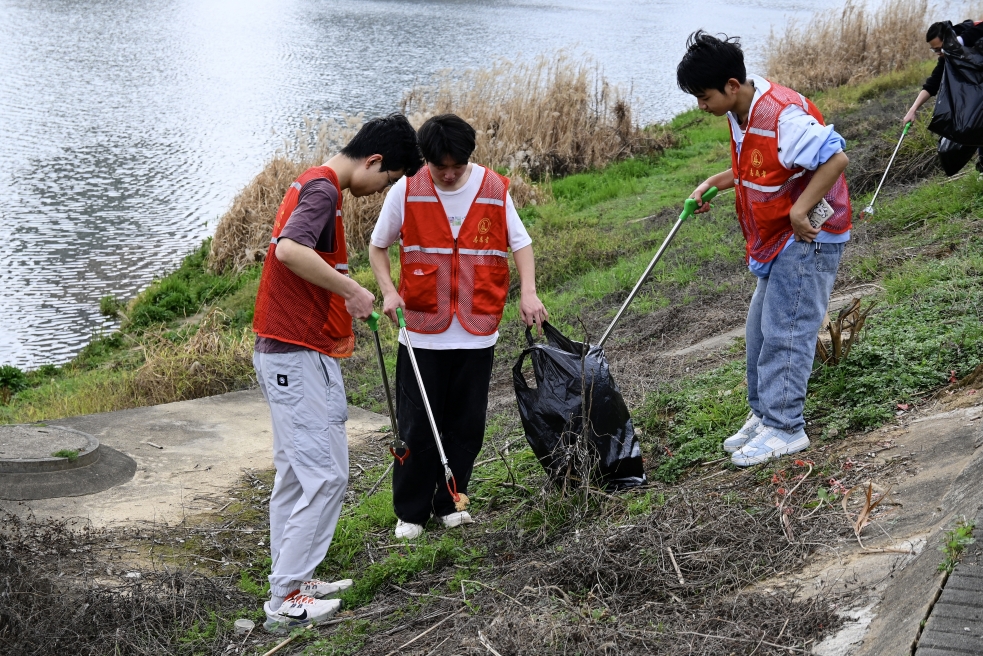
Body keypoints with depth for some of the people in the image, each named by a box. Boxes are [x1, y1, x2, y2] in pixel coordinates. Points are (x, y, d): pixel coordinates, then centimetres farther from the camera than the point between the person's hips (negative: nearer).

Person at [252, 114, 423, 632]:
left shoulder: (314, 184, 16)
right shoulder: (322, 188, -16)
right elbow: (288, 249, -34)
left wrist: (337, 324, 20)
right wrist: (353, 290, -25)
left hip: (292, 351, 11)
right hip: (297, 357, -11)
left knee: (297, 472, 17)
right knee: (325, 476, -8)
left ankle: (292, 579, 26)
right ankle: (286, 601, -3)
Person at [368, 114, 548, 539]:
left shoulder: (494, 189, -2)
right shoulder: (406, 191, -5)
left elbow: (520, 242, 5)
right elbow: (378, 246, 5)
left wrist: (528, 292, -10)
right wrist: (388, 291, -11)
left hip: (477, 330, 2)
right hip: (422, 330, -2)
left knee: (467, 424, 9)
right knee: (417, 425, 3)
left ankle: (450, 502, 26)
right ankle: (410, 512, 17)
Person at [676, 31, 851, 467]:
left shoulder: (782, 115, -26)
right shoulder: (740, 115, 6)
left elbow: (835, 157, -29)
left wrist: (800, 210, -29)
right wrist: (713, 184, 9)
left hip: (808, 236, -10)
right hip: (776, 240, 10)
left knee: (783, 332, -8)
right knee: (760, 329, 13)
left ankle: (784, 428, -1)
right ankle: (764, 415, 23)